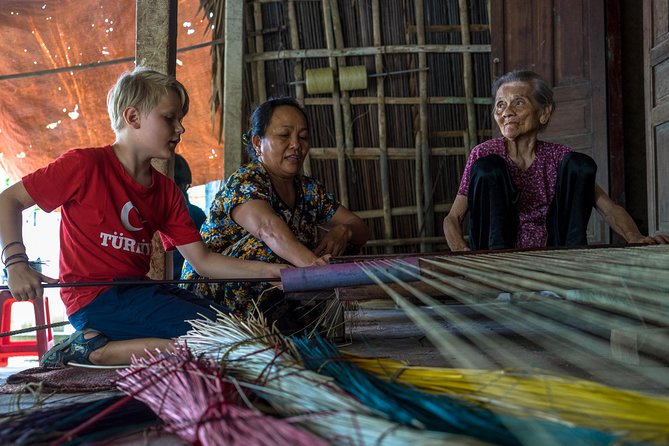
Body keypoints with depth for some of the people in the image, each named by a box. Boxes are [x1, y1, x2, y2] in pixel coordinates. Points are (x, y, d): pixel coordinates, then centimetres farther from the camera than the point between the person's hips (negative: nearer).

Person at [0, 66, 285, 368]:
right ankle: (96, 349, -9)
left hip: (139, 290, 8)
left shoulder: (167, 190, 12)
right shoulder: (85, 165, -6)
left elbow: (201, 260, 6)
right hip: (95, 298, -8)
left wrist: (268, 270, -5)